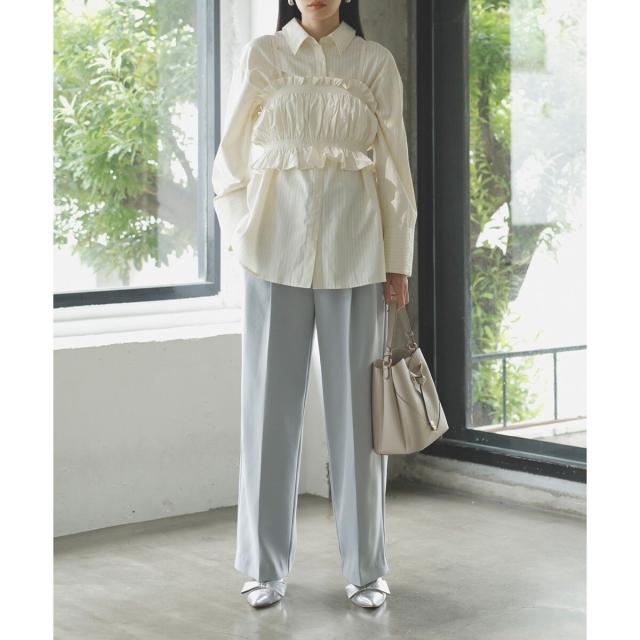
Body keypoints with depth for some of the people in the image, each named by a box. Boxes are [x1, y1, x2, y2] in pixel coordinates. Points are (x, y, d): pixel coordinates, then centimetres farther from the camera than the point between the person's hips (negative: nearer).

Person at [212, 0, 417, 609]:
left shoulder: (374, 62, 6)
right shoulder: (260, 56, 6)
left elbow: (393, 165, 6)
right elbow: (232, 158, 10)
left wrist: (398, 260, 3)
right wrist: (240, 237, 3)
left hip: (353, 253, 0)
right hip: (278, 249, 0)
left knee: (356, 404, 2)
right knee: (271, 402, 2)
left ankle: (365, 566, 13)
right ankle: (266, 565, 12)